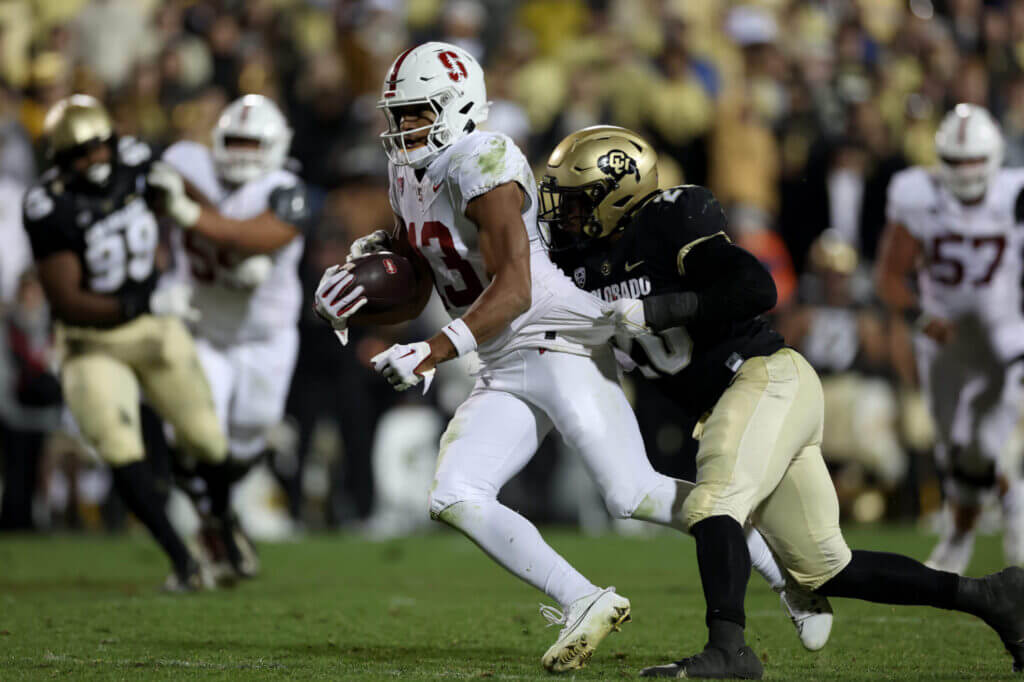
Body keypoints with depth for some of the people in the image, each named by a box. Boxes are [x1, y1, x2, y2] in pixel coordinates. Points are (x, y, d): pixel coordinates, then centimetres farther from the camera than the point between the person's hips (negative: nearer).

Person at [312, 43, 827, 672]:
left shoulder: (481, 165, -16)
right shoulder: (409, 177, 13)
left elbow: (514, 290, -23)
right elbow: (412, 295, 21)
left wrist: (434, 353, -31)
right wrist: (351, 302, 0)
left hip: (562, 343, -9)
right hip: (504, 372, 9)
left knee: (633, 496, -13)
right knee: (454, 497, -10)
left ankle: (774, 556, 7)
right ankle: (585, 605, -8)